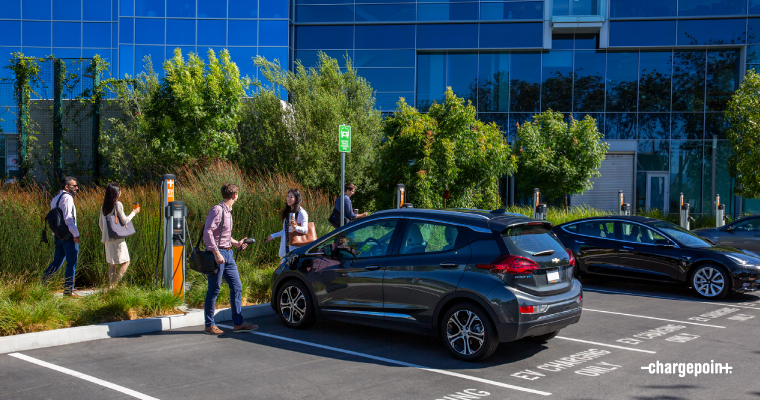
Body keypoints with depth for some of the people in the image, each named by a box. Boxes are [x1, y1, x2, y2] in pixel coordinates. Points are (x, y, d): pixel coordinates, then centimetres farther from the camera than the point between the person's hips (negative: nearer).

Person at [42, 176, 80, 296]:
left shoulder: (55, 198, 16)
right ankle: (68, 290, 0)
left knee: (57, 262, 16)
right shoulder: (67, 198, -12)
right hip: (68, 235, -9)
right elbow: (68, 218, -20)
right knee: (71, 263, -2)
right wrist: (76, 234, -19)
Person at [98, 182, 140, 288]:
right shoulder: (117, 204, -10)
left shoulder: (104, 206, 10)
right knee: (125, 262, -2)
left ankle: (110, 285, 12)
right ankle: (114, 284, -13)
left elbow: (101, 223, 16)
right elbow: (124, 221, -9)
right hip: (117, 237, -7)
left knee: (112, 264, 14)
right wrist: (134, 213, 5)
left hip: (107, 238, 7)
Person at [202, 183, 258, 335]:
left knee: (236, 287, 7)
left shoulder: (228, 211, 15)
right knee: (214, 290, -1)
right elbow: (207, 232, -20)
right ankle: (209, 325, 9)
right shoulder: (217, 210, -13)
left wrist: (237, 243, 18)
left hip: (228, 254, 9)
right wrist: (216, 253, -23)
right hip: (218, 254, -9)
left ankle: (238, 323, 12)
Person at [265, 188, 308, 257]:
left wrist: (296, 227, -34)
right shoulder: (287, 212, 15)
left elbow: (305, 230, -15)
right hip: (286, 246, 7)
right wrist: (273, 236, 26)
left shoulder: (301, 213, -8)